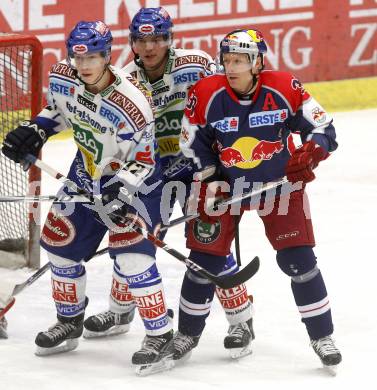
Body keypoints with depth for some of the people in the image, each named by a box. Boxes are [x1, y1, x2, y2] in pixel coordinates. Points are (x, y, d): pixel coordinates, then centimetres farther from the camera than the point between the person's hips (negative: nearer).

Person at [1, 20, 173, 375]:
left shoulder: (132, 103, -32)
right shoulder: (61, 79, -14)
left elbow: (142, 158, -23)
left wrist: (120, 193, -34)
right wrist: (33, 132, -4)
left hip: (133, 179, -7)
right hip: (86, 174, 7)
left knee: (131, 255, -19)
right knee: (59, 241, 11)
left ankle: (159, 335, -6)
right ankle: (69, 323, 32)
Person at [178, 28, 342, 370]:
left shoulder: (284, 89, -18)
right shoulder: (205, 95, -16)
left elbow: (323, 128, -10)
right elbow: (194, 148, -3)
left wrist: (310, 153, -28)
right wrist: (210, 183, -8)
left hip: (280, 183, -1)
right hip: (226, 184, 1)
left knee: (298, 259, -7)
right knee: (204, 258, 1)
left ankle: (322, 336, 6)